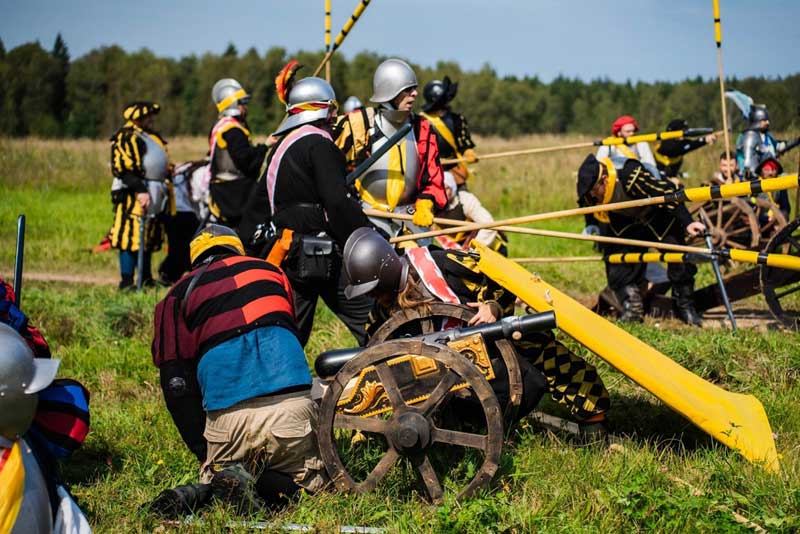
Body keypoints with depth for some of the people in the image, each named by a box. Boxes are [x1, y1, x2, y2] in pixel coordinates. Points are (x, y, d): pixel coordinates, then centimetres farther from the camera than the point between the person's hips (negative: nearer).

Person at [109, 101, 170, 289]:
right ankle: (126, 281, -11)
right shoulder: (126, 136, -8)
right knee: (130, 236, -11)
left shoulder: (152, 136, 22)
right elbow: (125, 169, -17)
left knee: (150, 237, 12)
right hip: (133, 193, -10)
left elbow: (161, 163, 31)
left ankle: (146, 278, 19)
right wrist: (140, 191, -23)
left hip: (155, 193, 10)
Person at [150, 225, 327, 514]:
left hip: (228, 419, 0)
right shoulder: (269, 272, 21)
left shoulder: (178, 296, 14)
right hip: (292, 409, 0)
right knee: (313, 481, 19)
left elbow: (176, 386, 7)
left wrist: (205, 452, 10)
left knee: (215, 477, 24)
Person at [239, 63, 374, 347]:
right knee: (371, 323, -4)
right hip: (320, 255, -9)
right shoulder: (318, 143, -10)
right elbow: (338, 203, -18)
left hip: (287, 256, 9)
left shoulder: (281, 147, 17)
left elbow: (258, 204, 22)